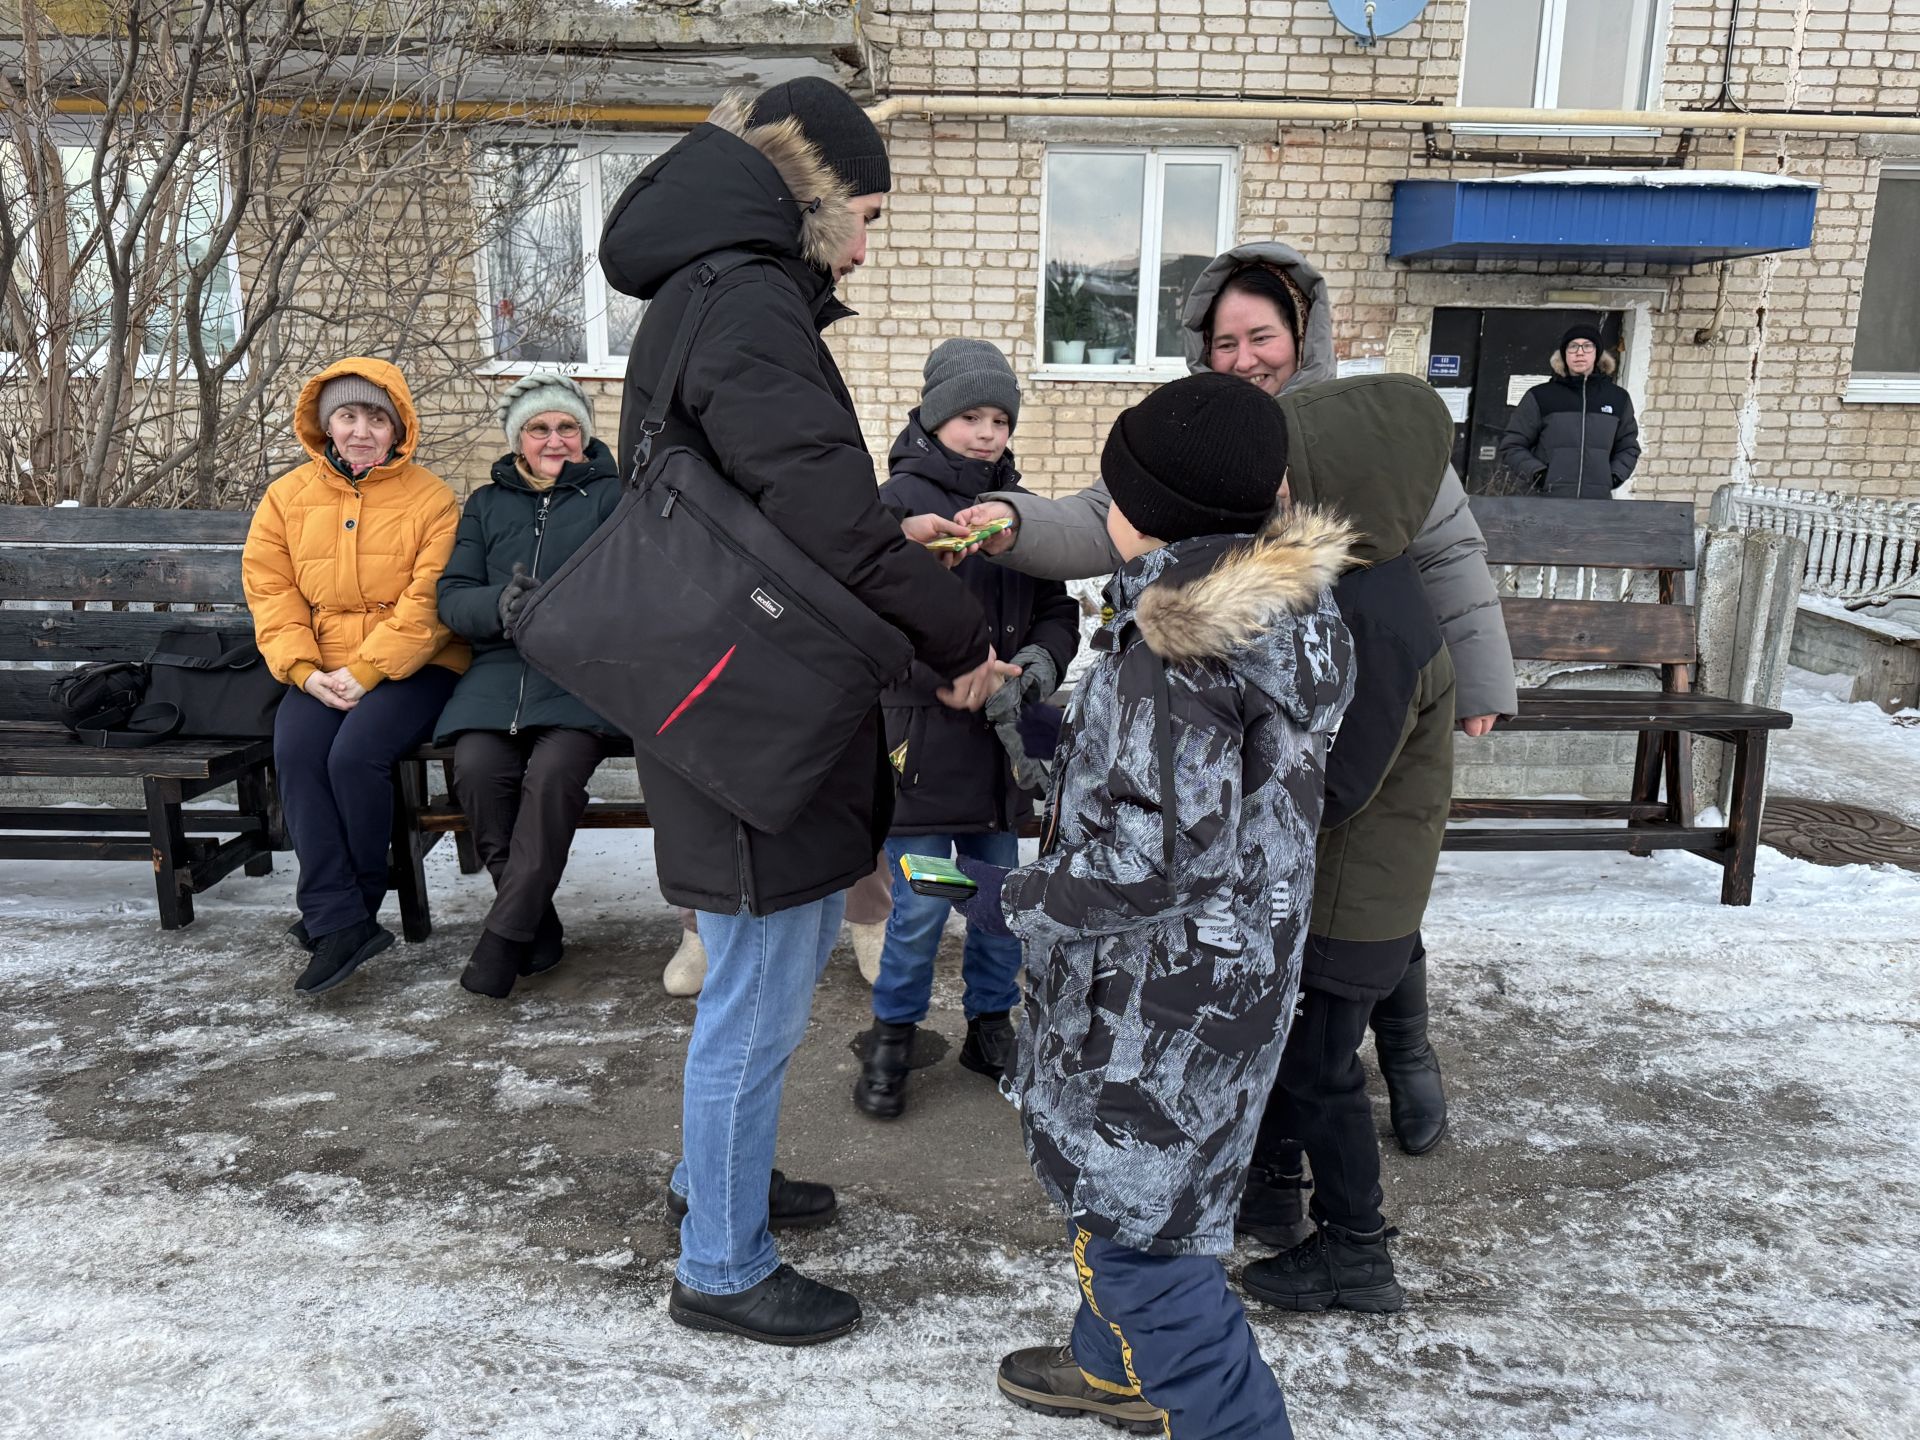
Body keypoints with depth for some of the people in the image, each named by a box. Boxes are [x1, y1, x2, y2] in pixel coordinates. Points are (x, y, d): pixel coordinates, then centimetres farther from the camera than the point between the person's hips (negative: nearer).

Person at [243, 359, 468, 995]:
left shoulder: (431, 499, -2)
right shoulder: (286, 497, 11)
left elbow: (428, 604, -10)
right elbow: (271, 593, 7)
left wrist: (366, 671, -17)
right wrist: (305, 670, -9)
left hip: (411, 665, -4)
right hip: (321, 672, 4)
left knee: (355, 754, -27)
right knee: (295, 754, -24)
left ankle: (344, 909, -5)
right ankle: (341, 924, -21)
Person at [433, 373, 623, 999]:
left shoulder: (612, 495, 13)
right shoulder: (486, 504, 23)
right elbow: (452, 596, 10)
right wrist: (501, 605, -14)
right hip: (502, 665, 3)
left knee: (553, 770, -31)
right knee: (477, 764, -26)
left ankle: (504, 936, -19)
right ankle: (538, 929, -10)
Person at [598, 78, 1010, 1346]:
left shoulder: (717, 296, 16)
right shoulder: (746, 303, -17)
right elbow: (821, 505, -26)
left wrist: (895, 543, 12)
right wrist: (958, 636, -15)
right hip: (753, 717, -11)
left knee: (795, 946, 24)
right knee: (760, 993, 3)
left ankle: (719, 1174, 43)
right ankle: (723, 1268, 23)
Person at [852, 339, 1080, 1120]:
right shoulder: (899, 502, -8)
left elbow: (1057, 608, 12)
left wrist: (1043, 655, -11)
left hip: (1000, 744, 5)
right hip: (920, 738, -5)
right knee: (920, 909, 1)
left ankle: (990, 1025, 36)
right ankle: (892, 1036, 24)